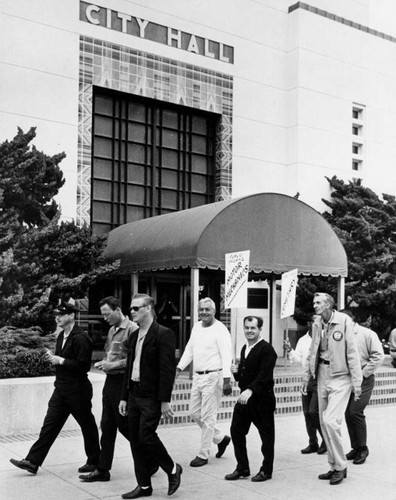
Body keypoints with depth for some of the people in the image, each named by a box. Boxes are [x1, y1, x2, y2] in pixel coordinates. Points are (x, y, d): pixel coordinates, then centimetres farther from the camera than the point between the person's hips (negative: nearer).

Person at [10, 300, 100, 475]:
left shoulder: (80, 338, -18)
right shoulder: (61, 336, 11)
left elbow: (83, 366, -22)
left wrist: (61, 361, -20)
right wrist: (53, 358, 2)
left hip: (77, 391, -8)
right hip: (61, 388, 8)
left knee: (87, 426, 7)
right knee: (49, 424, 6)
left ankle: (94, 462, 23)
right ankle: (32, 462, 7)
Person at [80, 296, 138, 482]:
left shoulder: (132, 329, -14)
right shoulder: (112, 330, 15)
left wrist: (114, 365, -19)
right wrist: (104, 362, 5)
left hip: (123, 382, -9)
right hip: (110, 381, 9)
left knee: (124, 425, 1)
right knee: (107, 426, 10)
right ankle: (102, 470, 17)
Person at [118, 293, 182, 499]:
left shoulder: (164, 334, -12)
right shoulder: (134, 336, 13)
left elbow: (167, 369, -16)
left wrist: (165, 400, -19)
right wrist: (124, 397, 14)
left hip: (151, 397, -8)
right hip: (134, 394, 8)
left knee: (146, 436, -11)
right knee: (135, 440, 9)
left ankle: (172, 469, 14)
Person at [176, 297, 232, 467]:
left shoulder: (220, 330, -13)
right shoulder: (197, 326, 10)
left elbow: (226, 356, -18)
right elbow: (189, 349, 20)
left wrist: (227, 380, -26)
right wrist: (179, 368, 13)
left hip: (212, 378, -8)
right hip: (197, 376, 8)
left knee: (207, 417, 0)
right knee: (194, 413, 14)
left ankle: (203, 455, 12)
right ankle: (221, 438, 31)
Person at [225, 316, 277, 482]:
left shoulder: (267, 349, -13)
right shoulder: (244, 348, 14)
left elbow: (264, 375, -24)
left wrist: (250, 390, -35)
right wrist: (236, 372, 0)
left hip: (262, 398, -8)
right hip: (244, 397, 8)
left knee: (266, 435, 5)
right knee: (236, 431, 8)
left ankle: (266, 470, 19)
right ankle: (242, 468, 20)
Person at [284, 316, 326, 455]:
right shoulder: (302, 340, 12)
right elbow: (298, 359, 7)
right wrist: (290, 350, -8)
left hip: (320, 380, -6)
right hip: (306, 379, 6)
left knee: (313, 411, -11)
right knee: (307, 412, 8)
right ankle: (313, 443, 20)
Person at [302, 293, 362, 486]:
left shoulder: (344, 320, -12)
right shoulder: (317, 324, 7)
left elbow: (352, 352, -12)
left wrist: (356, 382, -13)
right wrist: (306, 377, 16)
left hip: (340, 377, -7)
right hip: (323, 376, 7)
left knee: (330, 420, -16)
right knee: (324, 423, 10)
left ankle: (340, 466, 3)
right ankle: (335, 467, 24)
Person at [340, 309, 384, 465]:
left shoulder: (367, 334, -6)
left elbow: (378, 355, -11)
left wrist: (364, 372, -13)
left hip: (363, 380, -5)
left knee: (355, 411, -13)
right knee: (348, 413, 6)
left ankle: (362, 448, 3)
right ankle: (355, 447, 20)